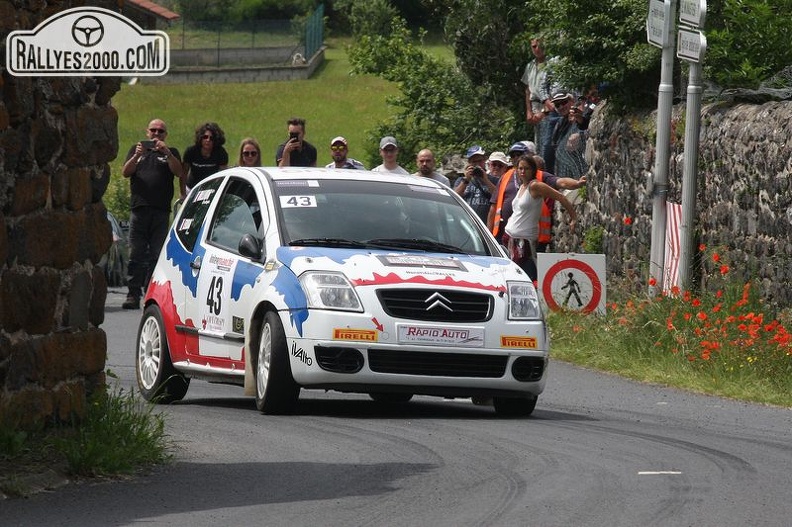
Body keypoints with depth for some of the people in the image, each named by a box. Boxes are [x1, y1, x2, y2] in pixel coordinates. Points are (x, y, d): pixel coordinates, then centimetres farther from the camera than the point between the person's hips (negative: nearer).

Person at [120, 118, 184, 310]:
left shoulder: (171, 153, 15)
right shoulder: (137, 149, 18)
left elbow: (178, 172, -3)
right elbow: (125, 172, 5)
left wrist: (166, 153, -16)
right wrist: (136, 156, -12)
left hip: (161, 210, 0)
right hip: (139, 208, 1)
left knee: (157, 255, -4)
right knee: (136, 254, -4)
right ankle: (133, 294, -5)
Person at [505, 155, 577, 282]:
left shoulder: (535, 186, -10)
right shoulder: (522, 187, 14)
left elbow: (561, 197, -12)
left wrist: (573, 218, -11)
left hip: (525, 239, -8)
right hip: (513, 237, 8)